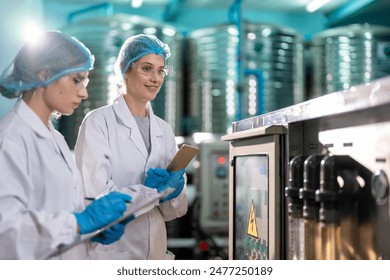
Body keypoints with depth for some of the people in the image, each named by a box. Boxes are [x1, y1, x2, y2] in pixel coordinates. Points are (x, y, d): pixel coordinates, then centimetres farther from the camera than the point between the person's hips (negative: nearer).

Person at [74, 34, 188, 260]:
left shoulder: (164, 130, 6)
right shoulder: (98, 122, -10)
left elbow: (177, 208, 7)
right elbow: (95, 197, -18)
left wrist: (172, 193, -14)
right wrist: (156, 191, -13)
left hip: (155, 251, 5)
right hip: (109, 252, -5)